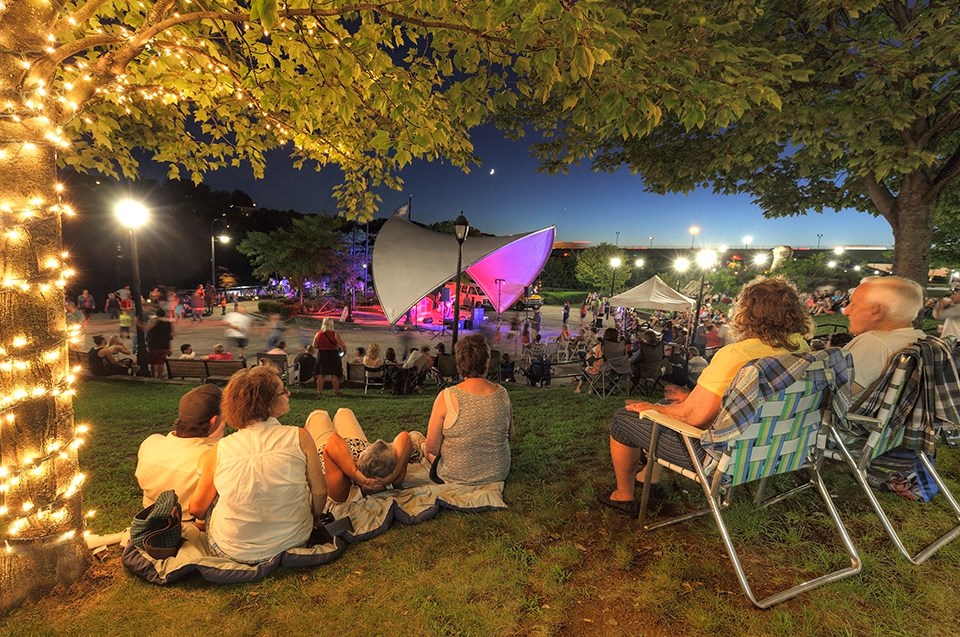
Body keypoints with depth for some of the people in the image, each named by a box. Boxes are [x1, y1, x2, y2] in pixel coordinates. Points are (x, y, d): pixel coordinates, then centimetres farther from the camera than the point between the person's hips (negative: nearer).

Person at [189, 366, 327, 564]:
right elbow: (319, 492, -8)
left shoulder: (219, 449, -14)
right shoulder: (300, 438, -19)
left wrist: (200, 521, 24)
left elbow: (197, 508, 0)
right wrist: (315, 519, 14)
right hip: (292, 543, 0)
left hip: (231, 552, 1)